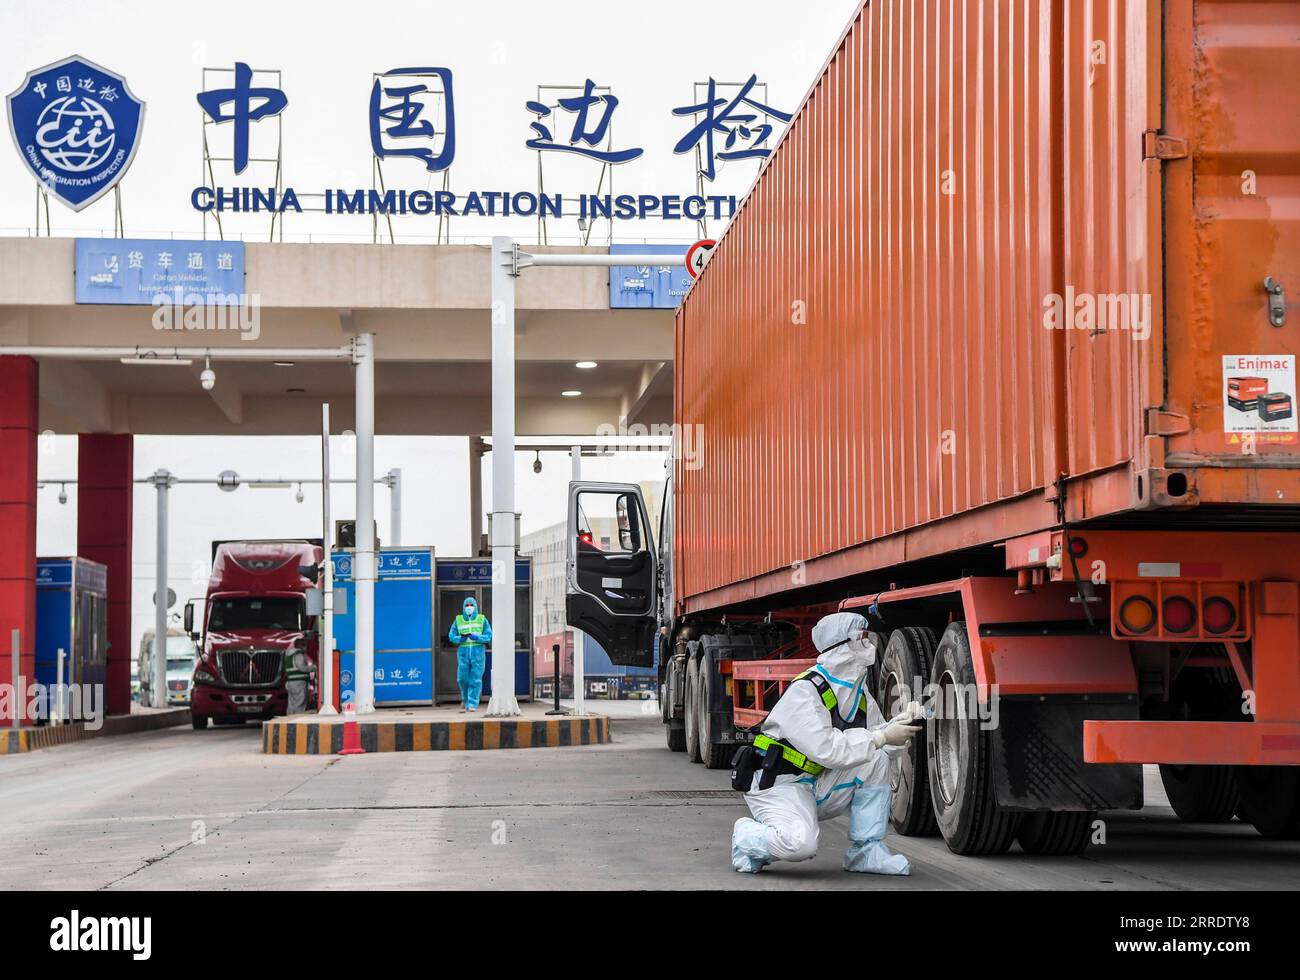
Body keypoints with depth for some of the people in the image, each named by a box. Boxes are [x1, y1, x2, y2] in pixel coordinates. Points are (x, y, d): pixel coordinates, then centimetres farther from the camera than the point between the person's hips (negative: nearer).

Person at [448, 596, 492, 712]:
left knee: (475, 679, -5)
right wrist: (460, 638, -12)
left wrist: (477, 637, -15)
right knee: (462, 678, -1)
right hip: (463, 651, 1)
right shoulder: (458, 620, 9)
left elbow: (489, 636, 1)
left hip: (477, 651, -1)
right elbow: (451, 636, 8)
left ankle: (472, 704, -1)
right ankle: (465, 697, 27)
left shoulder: (482, 619, 6)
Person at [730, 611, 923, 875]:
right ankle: (747, 837, 0)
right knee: (800, 843, -34)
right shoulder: (804, 690, -21)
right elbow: (827, 750, -29)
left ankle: (865, 851, -1)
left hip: (817, 787, 8)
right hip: (777, 784, -8)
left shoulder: (859, 694, 6)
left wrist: (900, 723, -9)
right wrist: (882, 738, -24)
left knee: (876, 759, -7)